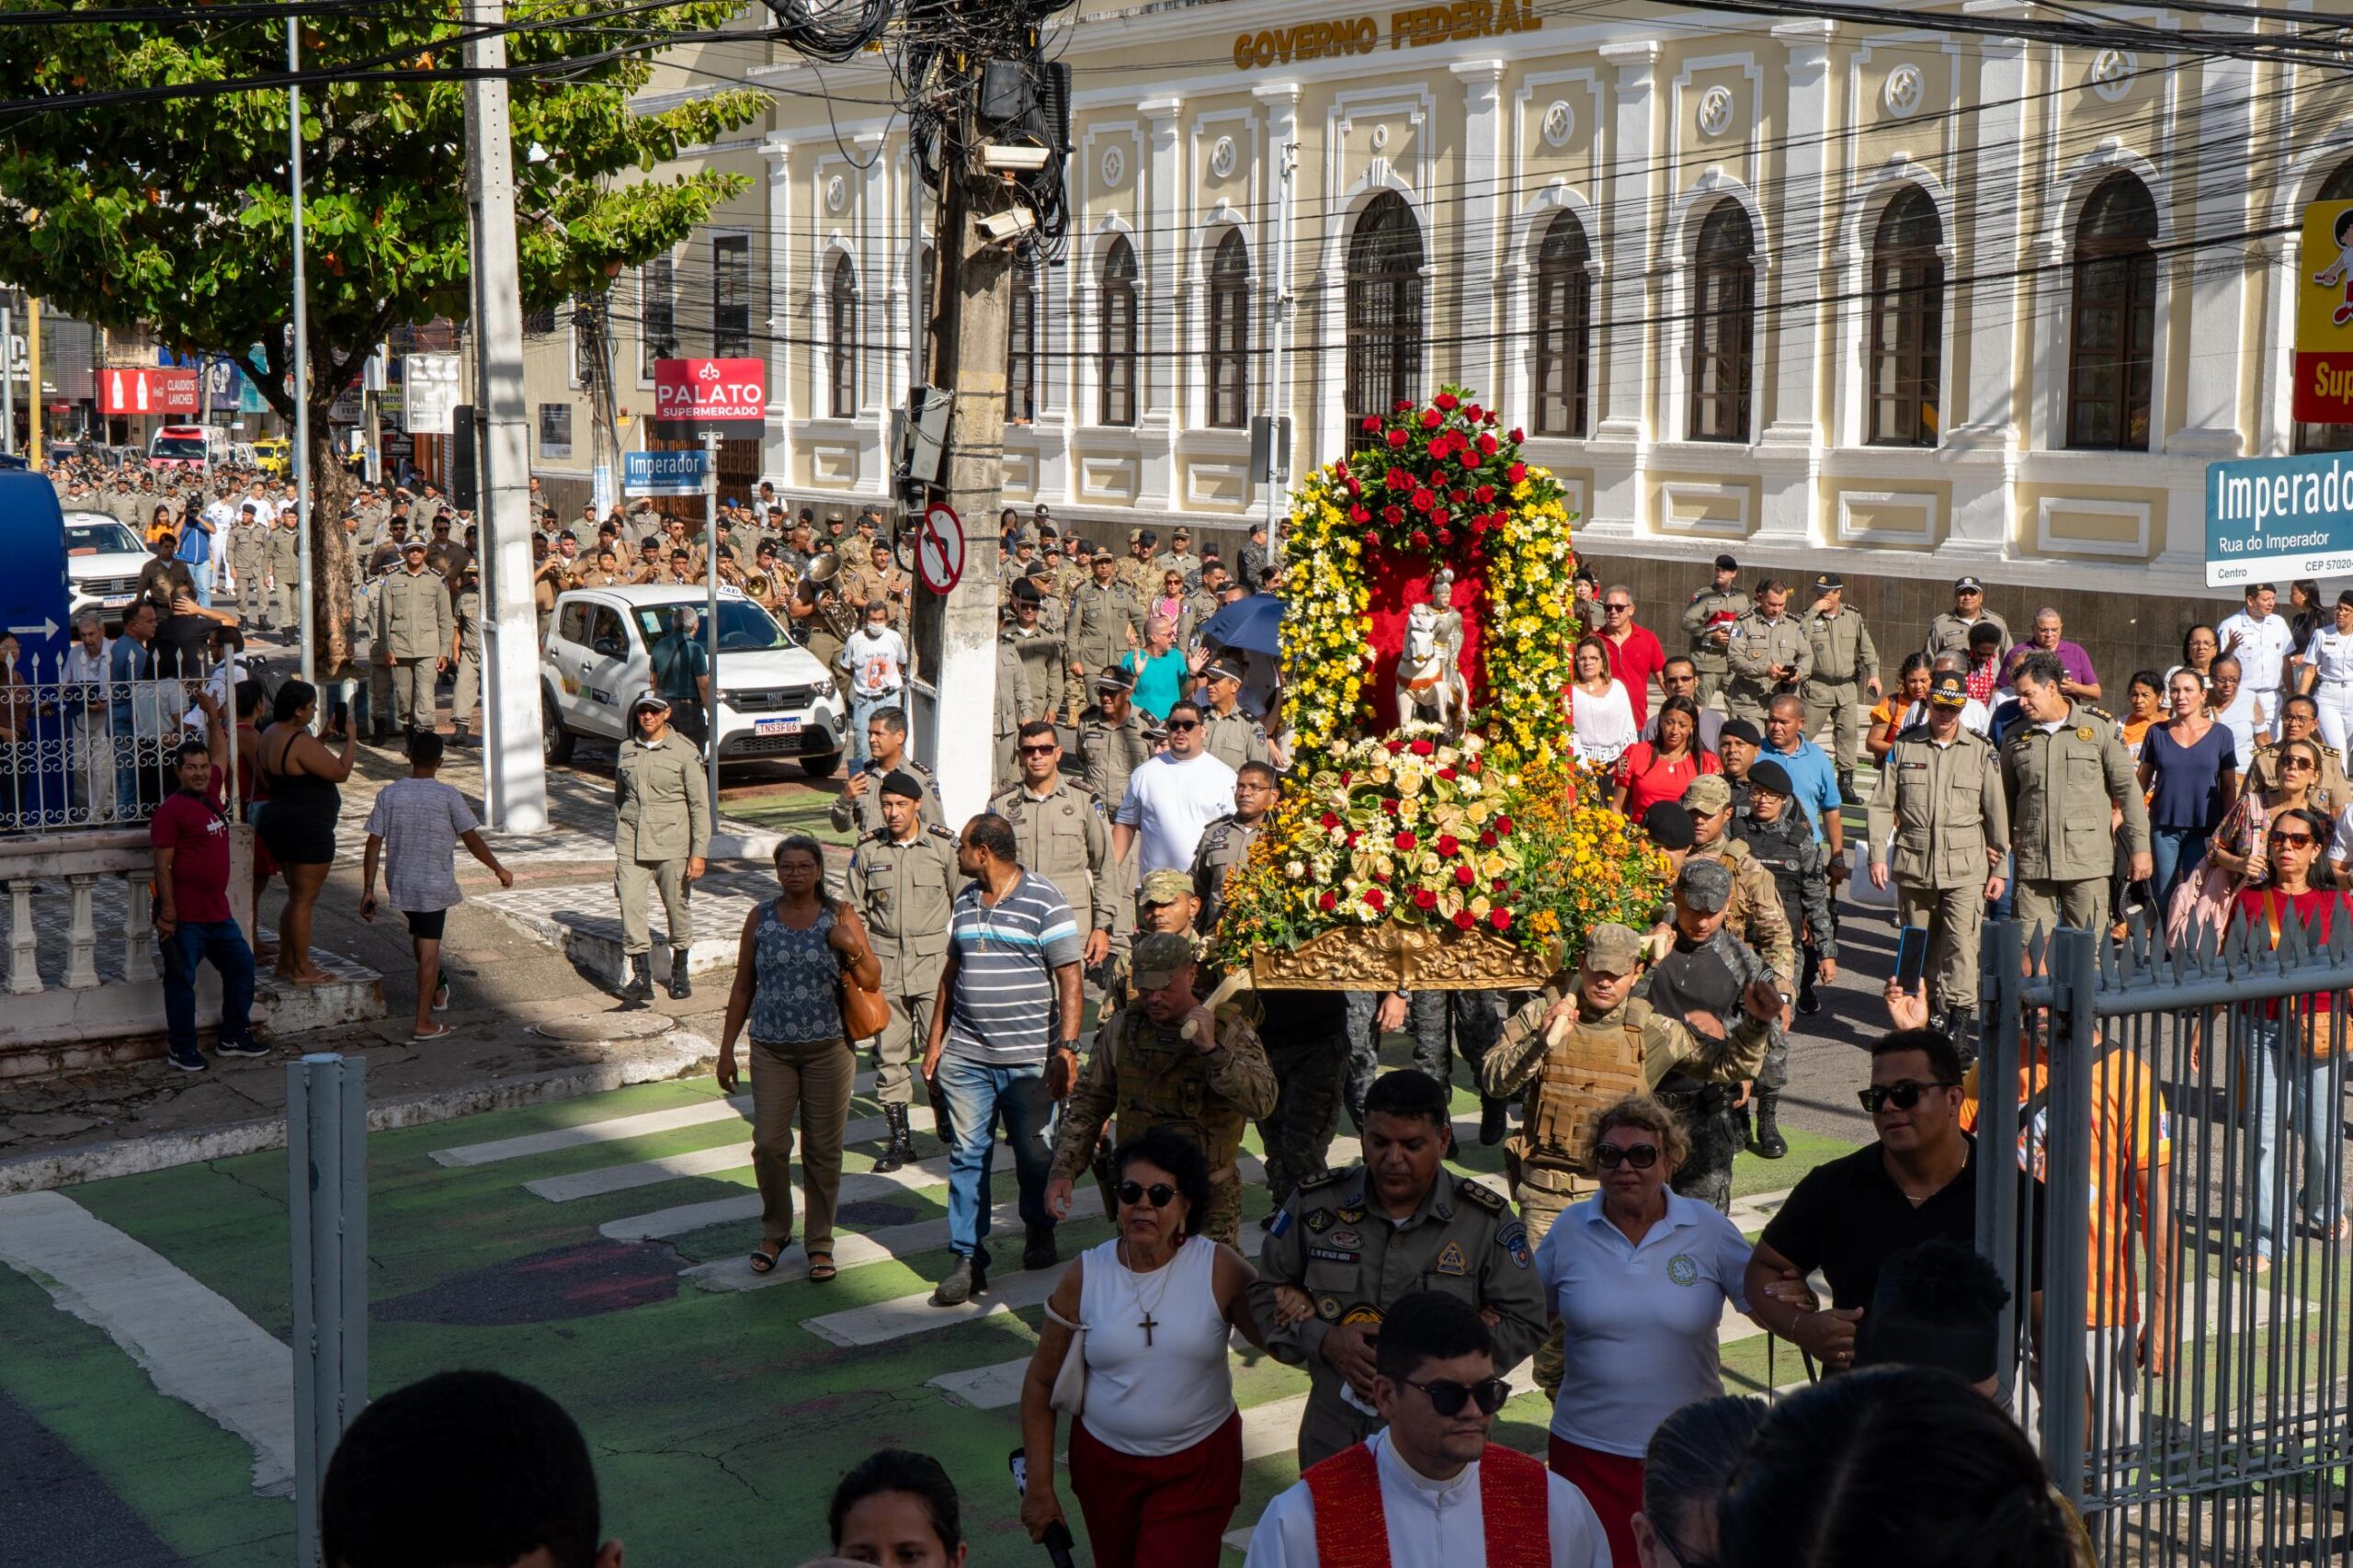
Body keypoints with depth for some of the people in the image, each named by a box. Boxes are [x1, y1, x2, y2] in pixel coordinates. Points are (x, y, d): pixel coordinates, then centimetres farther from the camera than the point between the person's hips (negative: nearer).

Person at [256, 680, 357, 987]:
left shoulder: (271, 734, 9)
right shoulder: (301, 742, -22)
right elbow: (340, 771, -20)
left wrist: (324, 737, 15)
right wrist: (350, 738, -7)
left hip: (279, 822, 10)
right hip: (307, 830, -10)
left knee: (297, 897, 20)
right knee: (305, 899, -2)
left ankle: (286, 962, 24)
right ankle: (301, 970, 4)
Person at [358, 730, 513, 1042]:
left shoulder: (388, 794, -3)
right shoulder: (447, 796, -10)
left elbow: (374, 844, -4)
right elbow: (472, 840, -8)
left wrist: (368, 890, 1)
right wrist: (499, 870, 6)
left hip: (399, 884, 3)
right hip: (434, 886, -3)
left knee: (419, 938, 25)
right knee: (429, 949, 0)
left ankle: (438, 990, 44)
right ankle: (424, 1024, 0)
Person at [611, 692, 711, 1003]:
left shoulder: (684, 751, -3)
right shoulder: (626, 750, 9)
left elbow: (700, 805, -4)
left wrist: (699, 852, -9)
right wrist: (617, 844, 18)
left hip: (672, 845, -3)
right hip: (631, 845, 3)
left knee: (677, 908, 7)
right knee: (629, 905, -10)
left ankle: (679, 972, 25)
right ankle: (641, 976, -8)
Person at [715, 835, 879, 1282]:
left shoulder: (840, 915, 1)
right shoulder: (760, 919, 4)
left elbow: (872, 981, 1)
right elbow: (743, 988, 10)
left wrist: (852, 948, -18)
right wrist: (727, 1049, 8)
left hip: (827, 1048, -1)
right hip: (771, 1048, 1)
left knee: (823, 1148, 3)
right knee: (769, 1145, -5)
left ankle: (819, 1242, 16)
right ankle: (774, 1232, 17)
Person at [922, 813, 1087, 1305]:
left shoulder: (1044, 901, -8)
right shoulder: (965, 901, 11)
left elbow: (1069, 977, -10)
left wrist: (1067, 1048, -17)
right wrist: (935, 1042, 15)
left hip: (1029, 1058, -4)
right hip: (966, 1056, 5)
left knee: (1035, 1155, 8)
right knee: (967, 1154, 1)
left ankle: (1039, 1232, 32)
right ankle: (967, 1259, 4)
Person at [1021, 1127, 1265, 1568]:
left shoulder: (1219, 1267, -10)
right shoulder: (1085, 1275, -7)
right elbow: (1040, 1382, 0)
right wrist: (1038, 1487, -1)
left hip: (1197, 1466, -2)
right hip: (1104, 1462, 2)